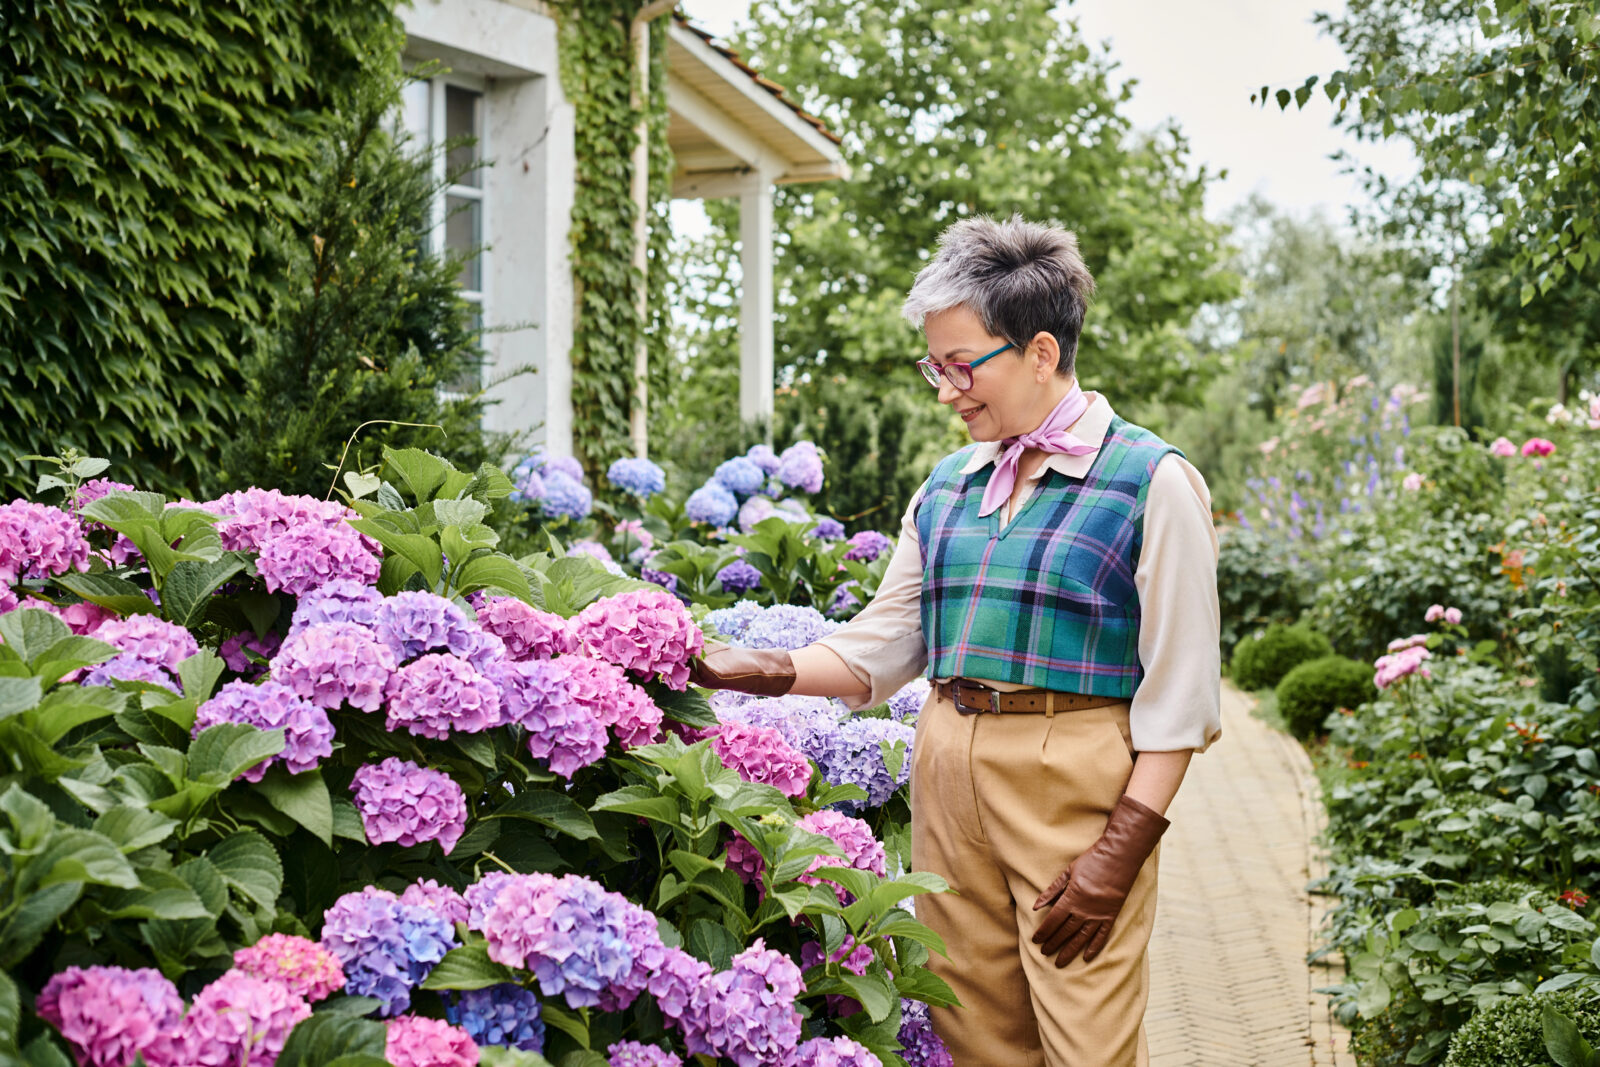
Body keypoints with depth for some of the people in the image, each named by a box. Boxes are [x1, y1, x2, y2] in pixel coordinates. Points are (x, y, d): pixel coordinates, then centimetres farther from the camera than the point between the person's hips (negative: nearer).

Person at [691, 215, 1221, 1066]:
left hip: (1079, 788, -5)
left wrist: (1120, 851, -14)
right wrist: (756, 672, 0)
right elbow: (879, 645, 16)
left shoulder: (1152, 483, -4)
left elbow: (1179, 692, -7)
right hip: (947, 776, 5)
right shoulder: (946, 488, 14)